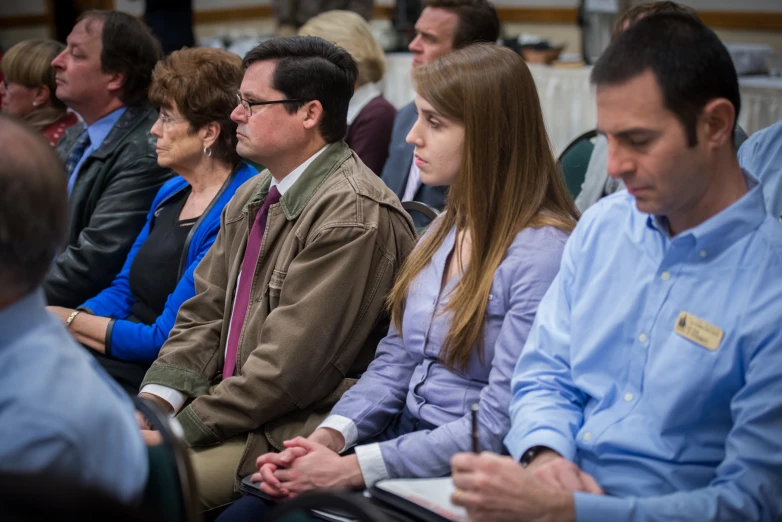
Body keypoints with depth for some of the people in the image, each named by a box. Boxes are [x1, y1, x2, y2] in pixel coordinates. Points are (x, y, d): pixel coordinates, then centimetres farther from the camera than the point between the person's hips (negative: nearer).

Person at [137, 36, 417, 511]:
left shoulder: (354, 217, -19)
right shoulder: (252, 196, 12)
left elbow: (287, 369, -21)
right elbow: (205, 314, 12)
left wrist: (178, 430, -16)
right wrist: (155, 402, -4)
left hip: (293, 432, -8)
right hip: (228, 405, 9)